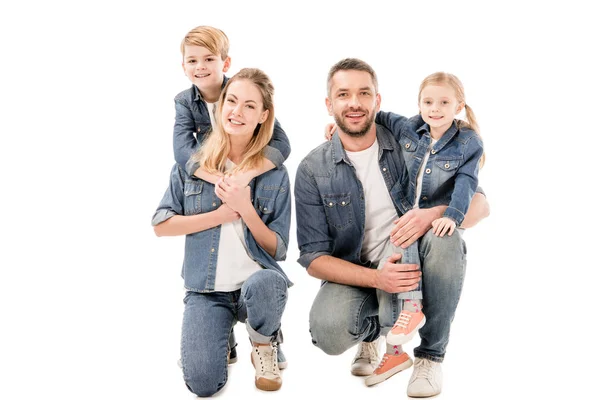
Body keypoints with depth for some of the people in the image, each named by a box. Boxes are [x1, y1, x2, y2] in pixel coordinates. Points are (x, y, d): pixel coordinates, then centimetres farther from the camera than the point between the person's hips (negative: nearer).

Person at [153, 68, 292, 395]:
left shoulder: (275, 174, -2)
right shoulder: (192, 161, 0)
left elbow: (278, 250, -4)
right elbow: (161, 224, -3)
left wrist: (246, 210, -19)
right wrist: (221, 215, -13)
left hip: (257, 281, 0)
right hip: (206, 290, 1)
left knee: (264, 283, -38)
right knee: (203, 383, -20)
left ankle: (264, 344, -2)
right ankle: (223, 330, 16)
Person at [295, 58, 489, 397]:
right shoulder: (313, 171, -6)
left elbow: (480, 204, -7)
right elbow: (313, 257, -8)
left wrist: (433, 214, -31)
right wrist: (375, 278, -26)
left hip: (414, 267, 1)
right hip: (356, 275, 0)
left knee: (444, 237, -31)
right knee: (329, 332, -32)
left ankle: (431, 354, -10)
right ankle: (374, 329, 7)